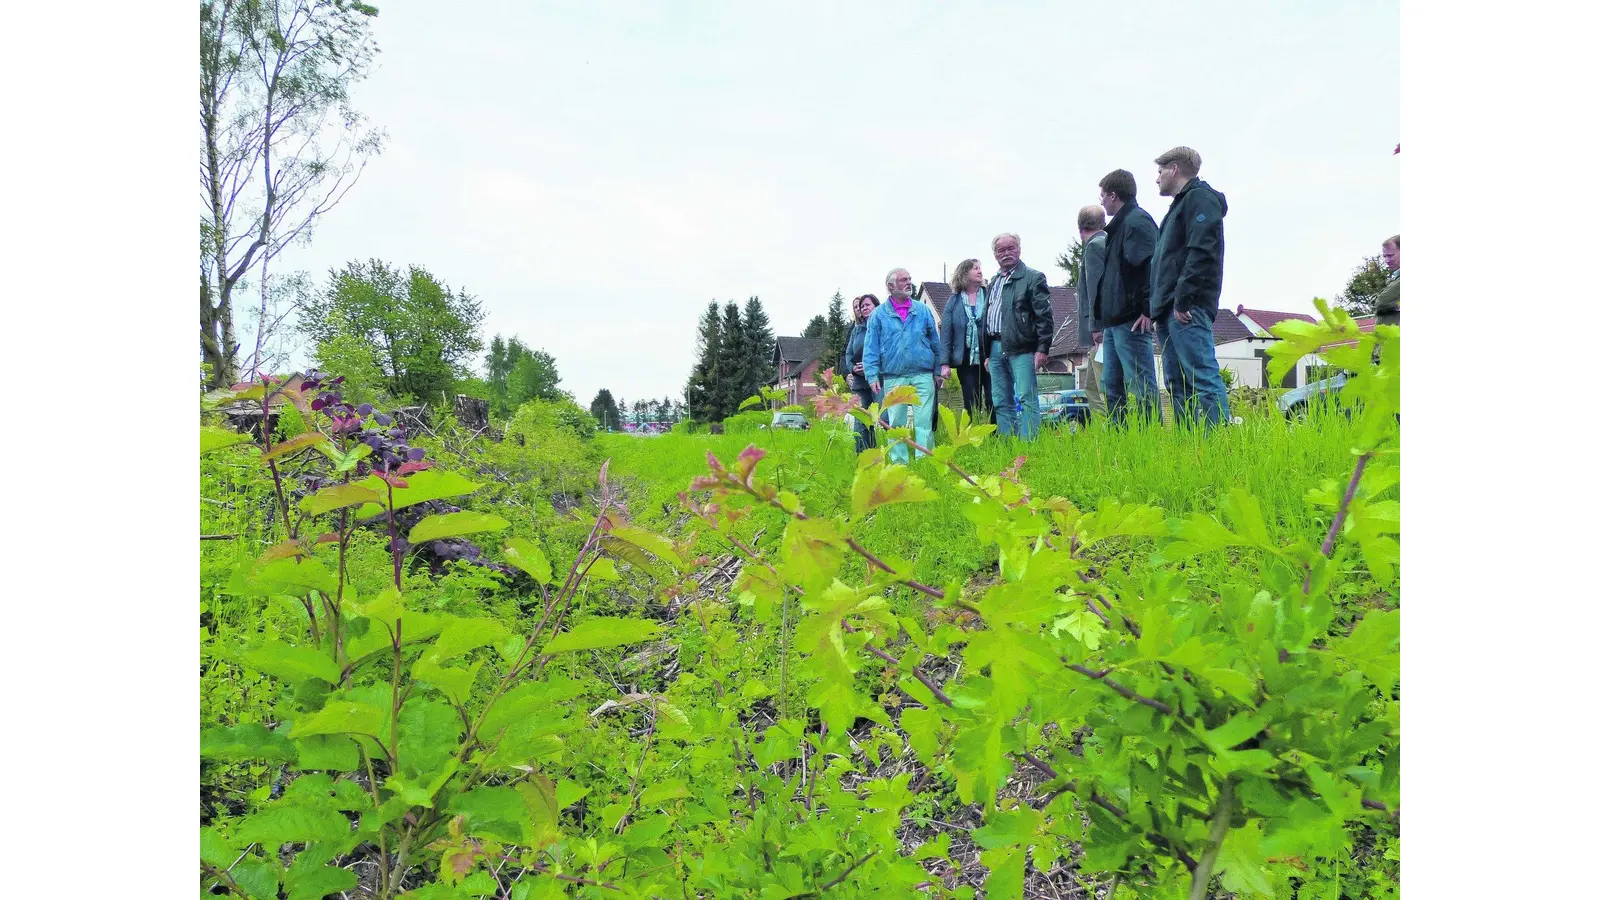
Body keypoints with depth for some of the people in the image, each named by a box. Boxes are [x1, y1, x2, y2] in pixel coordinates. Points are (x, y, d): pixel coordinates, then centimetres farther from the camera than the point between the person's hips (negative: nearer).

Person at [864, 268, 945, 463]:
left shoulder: (924, 311, 11)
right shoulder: (878, 315, 7)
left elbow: (936, 343, 13)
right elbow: (871, 348, 3)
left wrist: (939, 370, 9)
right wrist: (872, 376, -6)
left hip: (923, 376, 1)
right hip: (893, 378, 0)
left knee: (924, 423, -4)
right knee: (896, 424, 4)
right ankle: (899, 463, 11)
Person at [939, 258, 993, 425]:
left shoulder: (990, 295, 5)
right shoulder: (954, 300, 6)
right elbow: (946, 332, 3)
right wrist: (945, 363, -5)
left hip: (990, 358, 0)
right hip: (966, 360, 1)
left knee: (993, 404, -2)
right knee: (971, 406, 4)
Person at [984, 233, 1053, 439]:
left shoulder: (1033, 278, 0)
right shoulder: (993, 283, 21)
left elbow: (1044, 316, -6)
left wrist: (1043, 348, -13)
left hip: (1021, 348, -7)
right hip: (996, 348, 7)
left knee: (1026, 399, -10)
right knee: (1001, 403, 7)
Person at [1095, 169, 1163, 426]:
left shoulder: (1137, 221, -7)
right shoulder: (1119, 225, 23)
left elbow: (1152, 265, -19)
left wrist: (1148, 310, -22)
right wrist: (1102, 322, 21)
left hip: (1132, 321, -10)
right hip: (1114, 322, 10)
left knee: (1141, 384, -9)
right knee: (1112, 386, 11)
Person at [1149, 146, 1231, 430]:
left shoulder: (1200, 198, -1)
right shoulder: (1180, 204, 29)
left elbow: (1202, 252, -15)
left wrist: (1183, 299, -21)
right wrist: (1157, 305, 17)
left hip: (1187, 309, -10)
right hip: (1169, 311, 10)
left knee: (1202, 376, -16)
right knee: (1177, 383, 7)